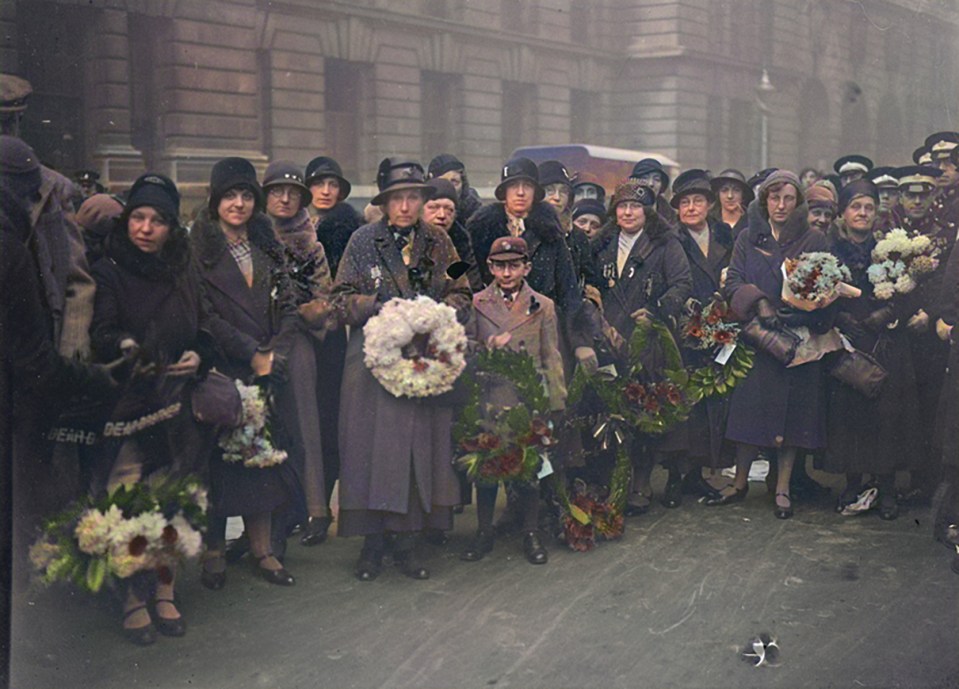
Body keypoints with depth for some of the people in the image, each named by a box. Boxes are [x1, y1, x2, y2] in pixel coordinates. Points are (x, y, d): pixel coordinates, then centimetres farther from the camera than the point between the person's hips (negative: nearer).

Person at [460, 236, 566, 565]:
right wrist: (488, 347, -11)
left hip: (528, 400, 0)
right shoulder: (476, 303, 5)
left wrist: (556, 402, 2)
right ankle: (484, 532, 21)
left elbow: (552, 358, 7)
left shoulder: (543, 306, 6)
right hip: (489, 399, 1)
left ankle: (531, 534, 18)